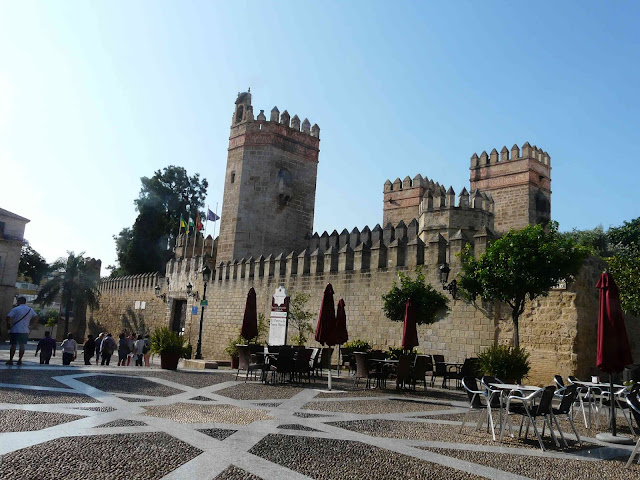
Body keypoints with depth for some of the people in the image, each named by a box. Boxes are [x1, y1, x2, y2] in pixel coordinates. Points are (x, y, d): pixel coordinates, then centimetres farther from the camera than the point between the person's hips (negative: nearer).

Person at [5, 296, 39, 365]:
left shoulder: (15, 309, -7)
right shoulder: (30, 310, 7)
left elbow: (8, 318, -16)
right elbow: (36, 318, 7)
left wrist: (9, 326, -2)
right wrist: (30, 324, 13)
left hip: (15, 330, -3)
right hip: (25, 331, 3)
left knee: (13, 345, 4)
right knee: (22, 345, 9)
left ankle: (10, 360, 7)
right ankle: (20, 360, 7)